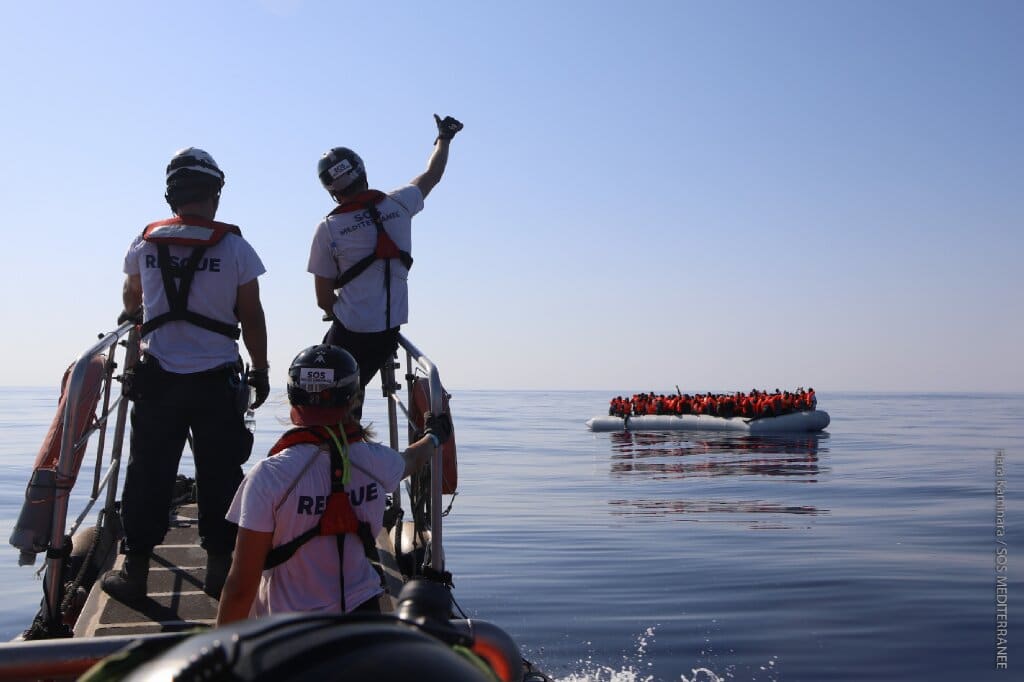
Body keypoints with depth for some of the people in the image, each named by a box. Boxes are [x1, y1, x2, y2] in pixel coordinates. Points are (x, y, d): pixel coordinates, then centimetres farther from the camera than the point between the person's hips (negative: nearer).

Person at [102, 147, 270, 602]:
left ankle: (134, 569, 14)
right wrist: (260, 370, 8)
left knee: (148, 473, 9)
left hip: (157, 377, 2)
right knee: (219, 474, 7)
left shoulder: (145, 243, 4)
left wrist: (132, 314, 47)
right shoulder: (235, 248, -6)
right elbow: (252, 317, -4)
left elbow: (132, 297, 24)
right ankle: (219, 566, 13)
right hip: (218, 380, -2)